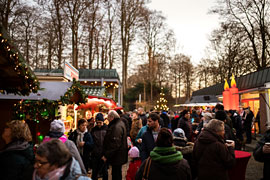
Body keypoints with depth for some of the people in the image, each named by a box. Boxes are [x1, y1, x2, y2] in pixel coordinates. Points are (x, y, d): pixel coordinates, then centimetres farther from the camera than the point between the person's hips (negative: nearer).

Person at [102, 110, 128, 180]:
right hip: (118, 156, 10)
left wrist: (106, 155, -24)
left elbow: (115, 144, -29)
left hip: (117, 157, -10)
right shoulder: (120, 123, 10)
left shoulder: (117, 127, -23)